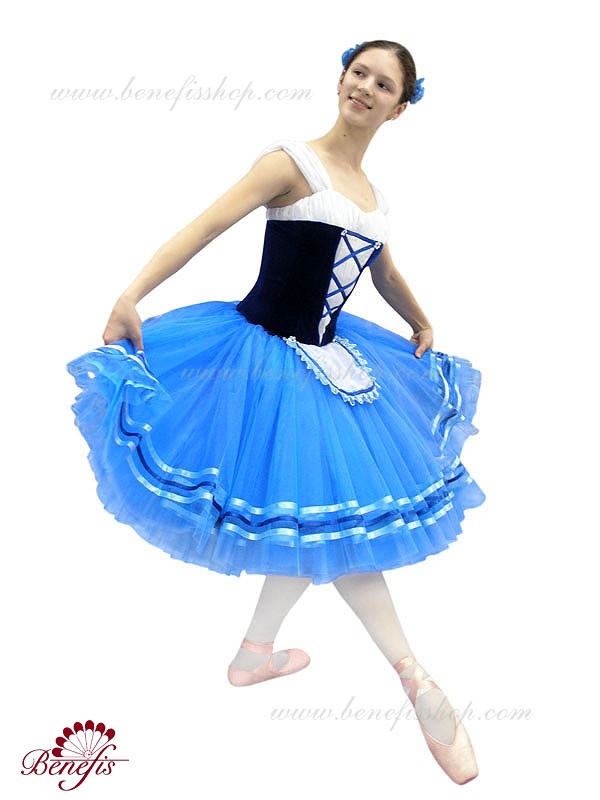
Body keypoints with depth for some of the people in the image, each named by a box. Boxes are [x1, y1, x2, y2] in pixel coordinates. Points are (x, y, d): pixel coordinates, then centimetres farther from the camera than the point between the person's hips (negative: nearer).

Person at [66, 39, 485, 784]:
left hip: (324, 359, 8)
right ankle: (417, 682, 13)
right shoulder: (293, 161, -9)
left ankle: (255, 651, 32)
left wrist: (422, 327, 34)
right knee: (333, 521, -3)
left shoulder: (373, 194, 12)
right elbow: (207, 225, -19)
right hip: (266, 354, -8)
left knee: (324, 520, 14)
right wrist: (132, 295, -30)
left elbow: (385, 273, 28)